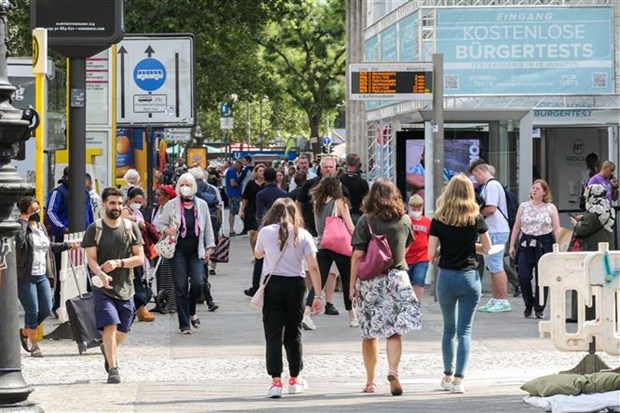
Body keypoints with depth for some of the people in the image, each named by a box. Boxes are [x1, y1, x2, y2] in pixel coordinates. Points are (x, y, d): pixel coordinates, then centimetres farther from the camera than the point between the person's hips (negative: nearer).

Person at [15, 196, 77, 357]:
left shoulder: (41, 226, 13)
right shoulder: (20, 227, -11)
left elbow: (49, 246, 28)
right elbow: (19, 242, -33)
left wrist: (67, 245, 22)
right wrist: (23, 222, -24)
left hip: (42, 276, 7)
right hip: (25, 277, -7)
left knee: (46, 310, 6)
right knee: (32, 311, -4)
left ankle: (25, 332, 30)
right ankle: (34, 346, 8)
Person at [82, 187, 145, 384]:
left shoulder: (131, 228, 3)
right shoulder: (94, 229, -2)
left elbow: (140, 258, 0)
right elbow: (91, 259, -9)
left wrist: (118, 263, -17)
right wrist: (101, 274, -30)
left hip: (125, 287, 3)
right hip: (103, 288, -3)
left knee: (122, 331, 13)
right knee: (110, 326, -16)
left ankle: (108, 351, 43)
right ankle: (113, 369, -11)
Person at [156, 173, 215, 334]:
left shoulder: (202, 205, 7)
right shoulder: (171, 205, 1)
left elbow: (208, 228, 12)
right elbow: (161, 224, 7)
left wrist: (209, 247, 7)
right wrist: (167, 230, -15)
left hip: (196, 251, 1)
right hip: (179, 251, -1)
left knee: (198, 283, -13)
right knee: (181, 287, -3)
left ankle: (191, 311, 17)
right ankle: (184, 324, 5)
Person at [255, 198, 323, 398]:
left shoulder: (266, 232, 0)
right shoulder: (303, 235, 1)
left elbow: (258, 254, 19)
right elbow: (313, 267, -4)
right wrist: (318, 295, -3)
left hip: (273, 284, -1)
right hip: (296, 285, 1)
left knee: (273, 333, -1)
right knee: (293, 332, 15)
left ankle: (276, 381, -10)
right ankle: (295, 379, 26)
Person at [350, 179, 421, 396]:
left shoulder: (366, 221, -4)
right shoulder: (405, 220, 4)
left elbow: (357, 255, -7)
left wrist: (352, 284, -2)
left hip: (370, 279, -1)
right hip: (397, 277, 1)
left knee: (369, 333, 8)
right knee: (395, 330, 1)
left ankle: (371, 381, 12)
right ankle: (393, 370, -21)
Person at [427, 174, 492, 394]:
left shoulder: (438, 220, -5)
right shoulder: (477, 219, -3)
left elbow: (431, 254, -7)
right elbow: (487, 248, 8)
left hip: (446, 277, 1)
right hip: (470, 277, -1)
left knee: (449, 328, 18)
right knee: (465, 330, 1)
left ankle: (448, 376, 27)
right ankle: (458, 379, -9)